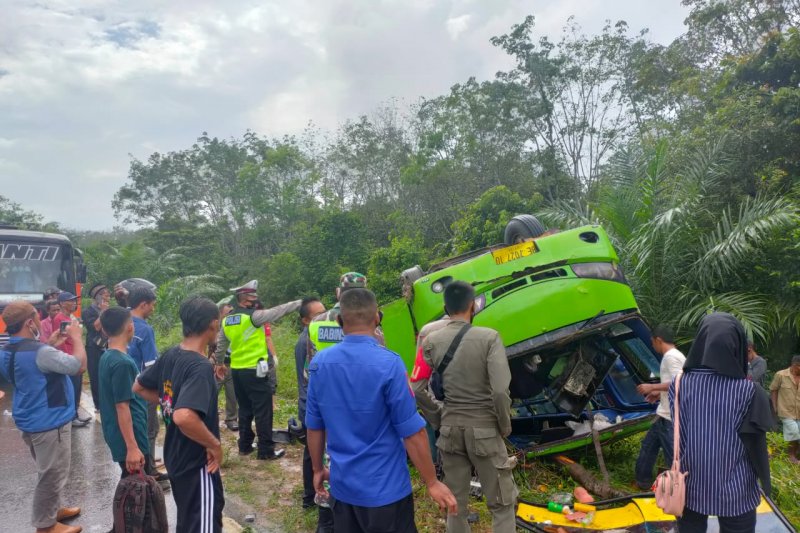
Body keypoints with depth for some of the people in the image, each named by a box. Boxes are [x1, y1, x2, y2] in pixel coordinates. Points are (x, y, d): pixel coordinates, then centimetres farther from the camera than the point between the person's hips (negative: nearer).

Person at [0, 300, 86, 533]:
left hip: (31, 420, 10)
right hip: (49, 422, -10)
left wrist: (54, 342, 11)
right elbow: (80, 365, -25)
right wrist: (76, 337, -12)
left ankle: (53, 509, 40)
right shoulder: (39, 352, -28)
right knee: (52, 475, 6)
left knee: (50, 472, 25)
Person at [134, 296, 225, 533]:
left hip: (175, 457, 9)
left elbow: (139, 387, 14)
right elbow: (184, 417, -40)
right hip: (197, 462, -9)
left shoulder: (169, 355, -1)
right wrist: (214, 445, -26)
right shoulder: (201, 366, -27)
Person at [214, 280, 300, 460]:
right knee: (263, 412, 0)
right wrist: (301, 302, -7)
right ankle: (266, 450, 4)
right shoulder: (253, 316, -15)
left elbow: (220, 347, 16)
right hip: (254, 371, -8)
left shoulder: (227, 320, 8)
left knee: (245, 410, 18)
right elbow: (278, 311, -13)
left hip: (236, 371, 8)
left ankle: (244, 446, 24)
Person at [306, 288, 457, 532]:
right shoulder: (389, 364, -20)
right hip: (385, 488, -5)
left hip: (342, 486, 5)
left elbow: (314, 426, 4)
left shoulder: (319, 363, -5)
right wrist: (432, 483, -6)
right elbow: (412, 432, -17)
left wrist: (318, 469, 18)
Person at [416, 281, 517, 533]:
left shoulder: (431, 341, -3)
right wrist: (505, 426, -4)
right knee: (502, 504, 13)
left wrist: (438, 422, 9)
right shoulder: (488, 337, -13)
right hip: (484, 430, -3)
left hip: (450, 430, 4)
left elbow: (417, 391, -3)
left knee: (455, 505, 17)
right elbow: (500, 391, -19)